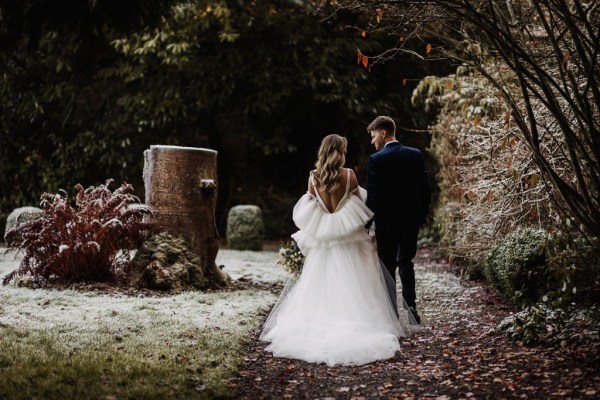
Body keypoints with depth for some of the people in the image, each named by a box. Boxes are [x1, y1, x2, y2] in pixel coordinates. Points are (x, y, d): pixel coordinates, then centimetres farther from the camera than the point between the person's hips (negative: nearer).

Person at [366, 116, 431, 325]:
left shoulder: (376, 160, -13)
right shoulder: (415, 155, 0)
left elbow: (373, 196, -13)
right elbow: (425, 189, 3)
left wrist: (367, 222, -4)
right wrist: (422, 215, 13)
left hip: (386, 222, -4)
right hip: (411, 220, 4)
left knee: (388, 265, 7)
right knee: (406, 261, 18)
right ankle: (410, 304, 5)